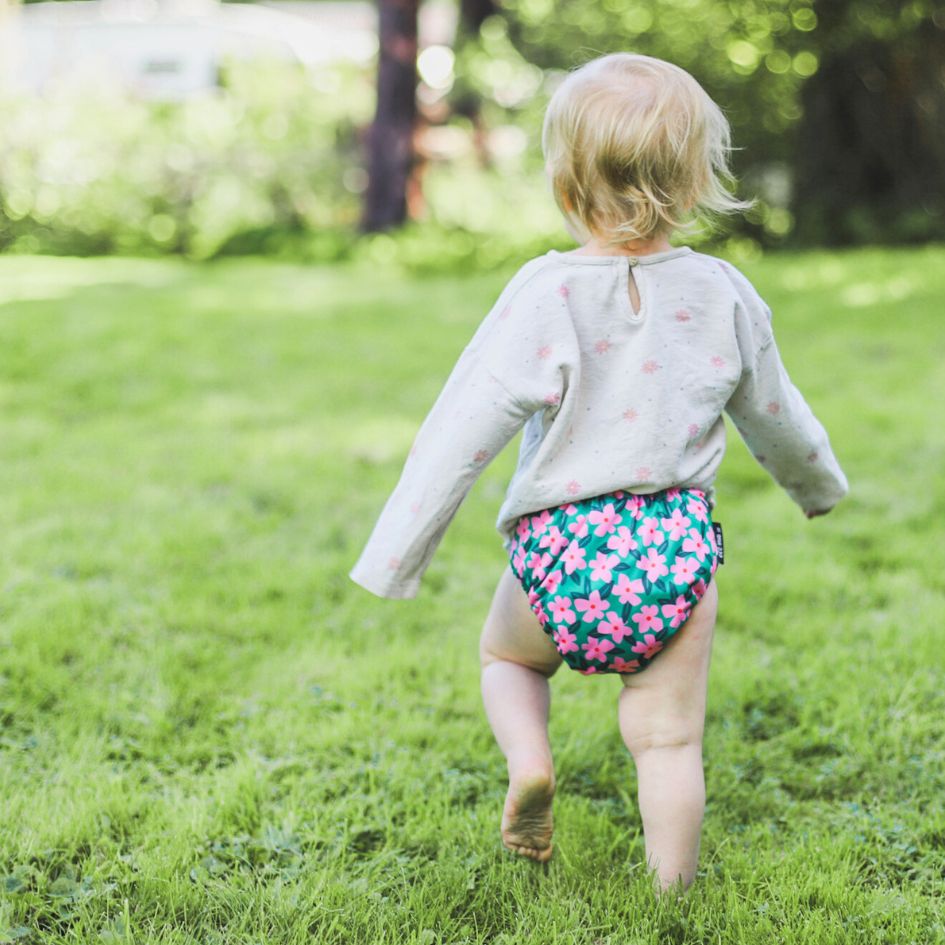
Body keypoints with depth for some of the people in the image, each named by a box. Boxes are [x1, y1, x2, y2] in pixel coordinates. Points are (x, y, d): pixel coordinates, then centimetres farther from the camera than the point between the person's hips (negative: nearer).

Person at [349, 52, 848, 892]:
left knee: (505, 654, 27)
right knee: (669, 741, 13)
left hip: (562, 550, -2)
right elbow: (774, 413, 16)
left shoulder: (545, 294, -12)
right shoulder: (722, 293, 0)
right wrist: (820, 484, 37)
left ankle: (527, 759, 2)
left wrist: (393, 557, -10)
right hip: (677, 546, 2)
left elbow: (467, 427, -15)